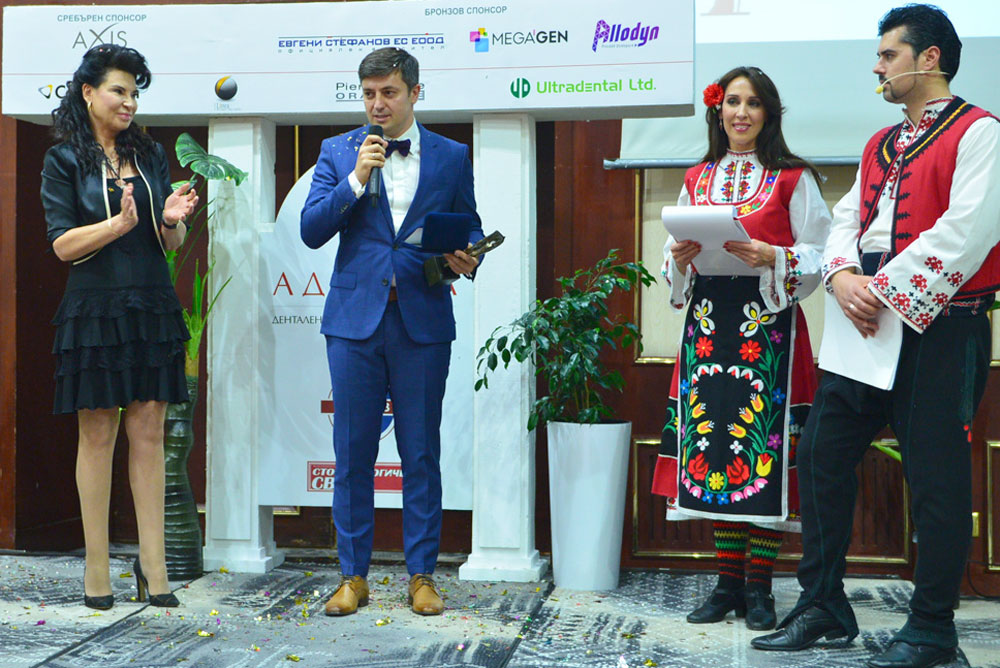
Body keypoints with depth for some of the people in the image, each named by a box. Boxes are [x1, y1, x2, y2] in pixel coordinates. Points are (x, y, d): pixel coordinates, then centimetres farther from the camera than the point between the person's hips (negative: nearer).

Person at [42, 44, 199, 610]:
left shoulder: (151, 155, 13)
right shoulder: (65, 161, 2)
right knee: (98, 436, 2)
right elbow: (63, 245, -6)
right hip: (96, 310, -3)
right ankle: (97, 569, 10)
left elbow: (173, 244, 13)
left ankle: (153, 565, 6)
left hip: (153, 309, 3)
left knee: (149, 434, 2)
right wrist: (120, 223, -20)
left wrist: (172, 221, -10)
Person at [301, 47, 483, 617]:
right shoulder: (339, 152, 8)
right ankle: (353, 575, 15)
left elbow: (470, 228, 13)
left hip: (422, 319, 0)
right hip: (355, 318, 1)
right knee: (353, 452, 4)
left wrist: (467, 258, -9)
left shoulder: (452, 157, 8)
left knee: (422, 453, 4)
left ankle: (422, 575, 15)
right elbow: (312, 231, 0)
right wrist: (357, 179, -12)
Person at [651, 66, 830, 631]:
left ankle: (759, 587, 4)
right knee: (714, 449, 3)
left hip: (769, 325, -4)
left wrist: (771, 257, -18)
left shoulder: (794, 178, 3)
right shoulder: (697, 180, 15)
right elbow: (676, 268, 19)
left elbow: (818, 256, -1)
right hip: (708, 325, 4)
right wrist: (680, 257, -3)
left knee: (765, 451, -6)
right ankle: (729, 582, 13)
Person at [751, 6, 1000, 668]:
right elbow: (846, 221, 13)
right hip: (867, 324, 8)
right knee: (821, 453, 6)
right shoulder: (880, 146, 20)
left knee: (936, 477, -1)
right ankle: (824, 607, 17)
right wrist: (844, 278, -8)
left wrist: (884, 291, -17)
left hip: (941, 328, -8)